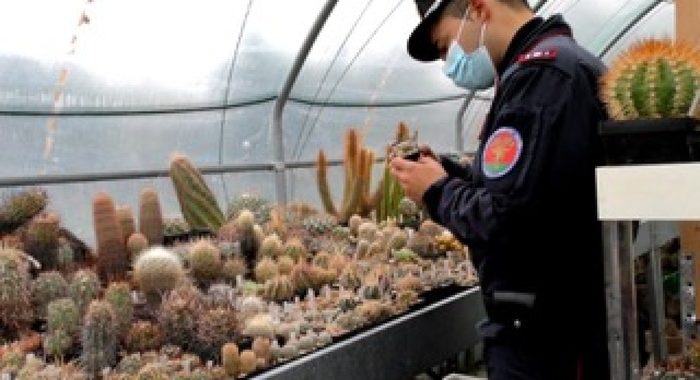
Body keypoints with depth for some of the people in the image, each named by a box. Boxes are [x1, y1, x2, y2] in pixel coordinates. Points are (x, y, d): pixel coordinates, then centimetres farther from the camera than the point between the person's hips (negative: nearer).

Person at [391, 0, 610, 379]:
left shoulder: (542, 72, -19)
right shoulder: (560, 64, 14)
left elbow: (504, 220, -28)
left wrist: (437, 191, -10)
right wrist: (447, 172, 7)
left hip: (546, 328, -10)